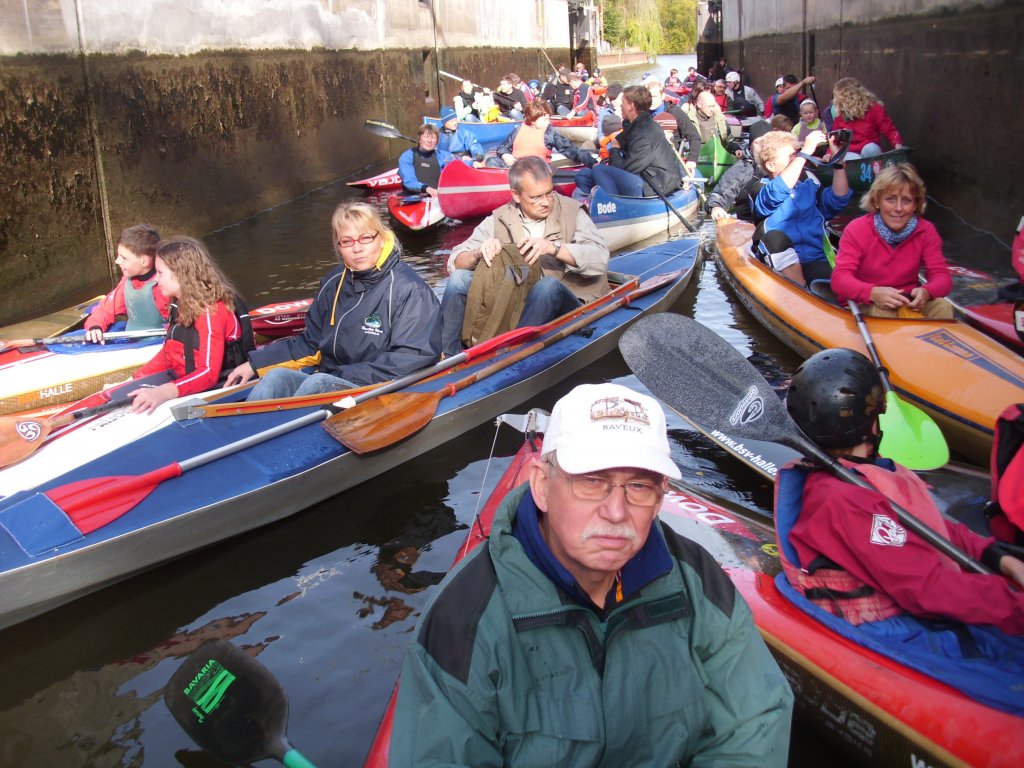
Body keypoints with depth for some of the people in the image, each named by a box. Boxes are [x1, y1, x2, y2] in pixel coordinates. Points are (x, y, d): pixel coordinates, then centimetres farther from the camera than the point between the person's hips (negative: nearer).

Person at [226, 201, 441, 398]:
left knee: (319, 382, -31)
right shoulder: (333, 283, 12)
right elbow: (311, 343, 19)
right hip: (327, 384, 6)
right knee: (278, 376, -19)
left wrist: (345, 376, -17)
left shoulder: (408, 289, -10)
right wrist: (254, 363, 11)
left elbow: (411, 358, -16)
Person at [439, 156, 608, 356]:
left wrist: (553, 247, -28)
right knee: (460, 278, -12)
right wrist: (479, 253, -22)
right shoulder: (498, 220, 5)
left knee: (547, 285, -35)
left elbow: (600, 259, -15)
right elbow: (456, 263, 1)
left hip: (562, 303, -3)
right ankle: (446, 357, -18)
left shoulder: (571, 212, -2)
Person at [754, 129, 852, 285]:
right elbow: (779, 190, -17)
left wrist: (838, 160, 4)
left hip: (817, 261, 3)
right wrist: (806, 151, -15)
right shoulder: (763, 192, 5)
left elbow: (837, 199, 12)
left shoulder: (809, 186, 21)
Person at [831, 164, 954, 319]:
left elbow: (942, 277, -7)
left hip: (909, 303, 4)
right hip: (863, 304, -3)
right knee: (882, 312, -35)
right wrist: (874, 293, -43)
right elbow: (839, 278, -22)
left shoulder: (926, 231, -1)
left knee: (943, 307, -23)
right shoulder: (856, 229, -12)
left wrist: (926, 292, -34)